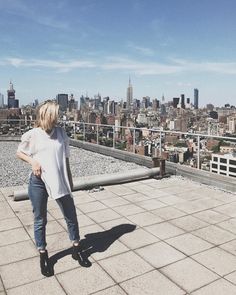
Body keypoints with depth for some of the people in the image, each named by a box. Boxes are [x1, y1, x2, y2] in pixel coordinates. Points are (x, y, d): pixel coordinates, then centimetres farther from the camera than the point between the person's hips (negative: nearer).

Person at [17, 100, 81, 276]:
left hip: (60, 181, 2)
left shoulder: (61, 132, 0)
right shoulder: (32, 135, -7)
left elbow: (65, 159, 8)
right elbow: (19, 152, 8)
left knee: (71, 216, 7)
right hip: (38, 182, -2)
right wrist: (32, 161, -11)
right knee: (40, 220, 11)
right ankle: (43, 255, 31)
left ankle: (76, 247, 30)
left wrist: (70, 180, 12)